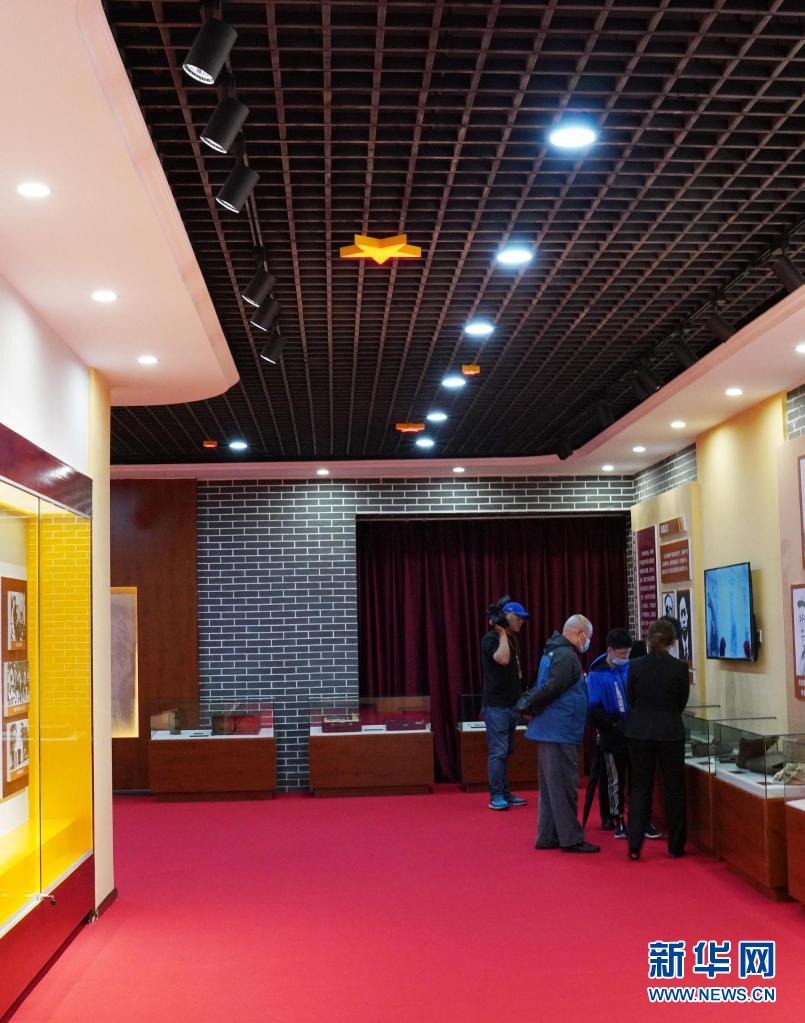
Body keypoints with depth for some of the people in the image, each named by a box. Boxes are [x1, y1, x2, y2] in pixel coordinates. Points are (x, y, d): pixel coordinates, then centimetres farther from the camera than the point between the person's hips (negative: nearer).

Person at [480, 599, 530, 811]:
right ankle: (496, 796, -6)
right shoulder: (491, 639, -11)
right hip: (496, 705, -9)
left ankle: (504, 793, 16)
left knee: (506, 751, 11)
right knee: (498, 752, -9)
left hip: (511, 704, 9)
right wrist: (502, 632, -18)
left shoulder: (512, 639, 16)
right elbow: (503, 659, -29)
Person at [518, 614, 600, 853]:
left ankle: (547, 837, 19)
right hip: (560, 732, -10)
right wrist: (530, 707, -13)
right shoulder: (567, 657, -17)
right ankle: (570, 838, 2)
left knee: (550, 786, 13)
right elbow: (551, 688, -23)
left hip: (551, 732, 10)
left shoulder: (553, 652, 17)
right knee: (564, 786, -3)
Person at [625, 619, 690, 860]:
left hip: (639, 732, 1)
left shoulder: (635, 666, -5)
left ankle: (634, 845, 3)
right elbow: (682, 702, 4)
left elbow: (631, 699, 5)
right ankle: (676, 846, 16)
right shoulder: (679, 667, -8)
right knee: (674, 788, 11)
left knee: (640, 787, 9)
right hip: (670, 732, -1)